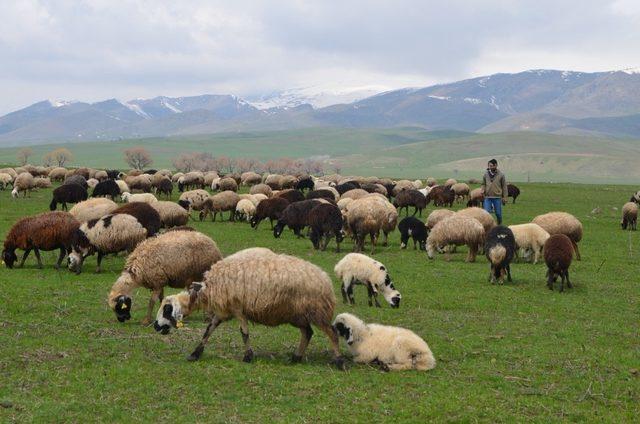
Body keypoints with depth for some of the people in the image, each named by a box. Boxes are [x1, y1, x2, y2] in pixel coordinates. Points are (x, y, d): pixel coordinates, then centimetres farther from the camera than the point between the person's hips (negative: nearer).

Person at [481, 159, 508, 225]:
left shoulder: (501, 175, -1)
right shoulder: (486, 174, 6)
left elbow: (504, 186, 3)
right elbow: (483, 184, 16)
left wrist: (504, 197, 0)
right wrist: (483, 190, -4)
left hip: (497, 197, -1)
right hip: (487, 197, 1)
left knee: (498, 213, 5)